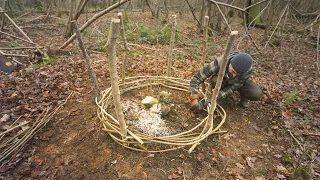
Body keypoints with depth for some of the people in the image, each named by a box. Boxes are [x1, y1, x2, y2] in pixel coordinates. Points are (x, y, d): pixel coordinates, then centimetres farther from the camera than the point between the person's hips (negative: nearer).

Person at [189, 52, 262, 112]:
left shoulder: (247, 69, -35)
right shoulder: (218, 63, -41)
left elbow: (232, 87, -27)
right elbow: (195, 78, -39)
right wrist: (194, 100, -48)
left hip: (239, 83, 1)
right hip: (220, 80, 0)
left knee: (257, 94, -25)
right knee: (215, 80, -37)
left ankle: (244, 97, 8)